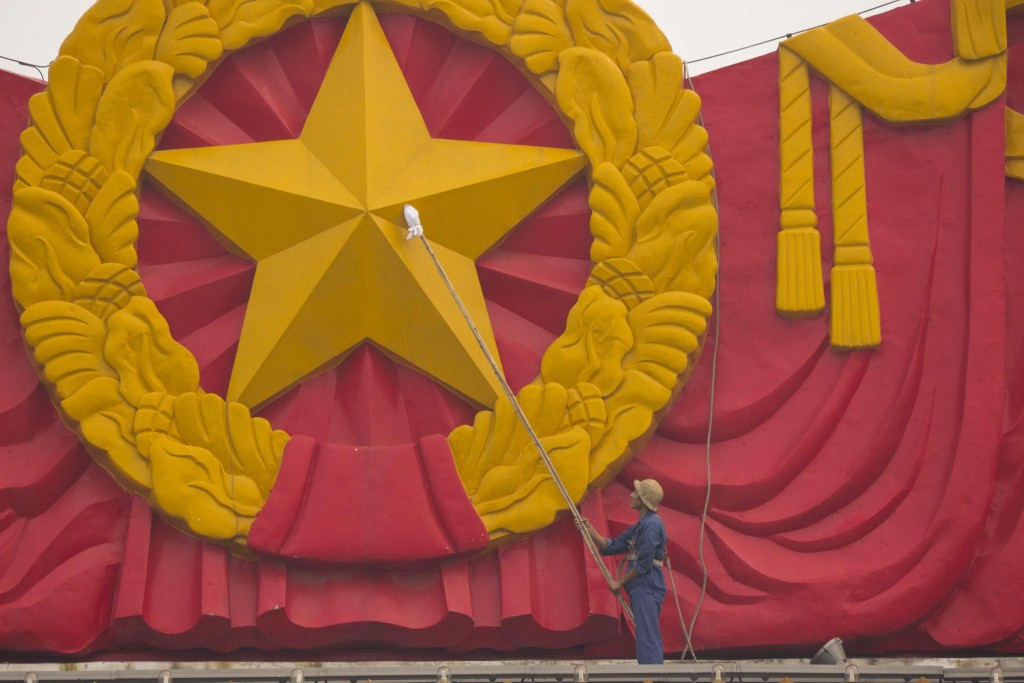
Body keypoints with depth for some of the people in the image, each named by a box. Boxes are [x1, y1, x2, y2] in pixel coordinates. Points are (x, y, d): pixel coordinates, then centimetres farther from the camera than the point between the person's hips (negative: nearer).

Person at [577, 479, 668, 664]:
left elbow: (643, 564, -17)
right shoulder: (639, 526, 19)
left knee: (647, 639, -12)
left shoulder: (651, 525, -14)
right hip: (641, 589, 11)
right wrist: (590, 531, 8)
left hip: (647, 589, -11)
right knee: (648, 639, 13)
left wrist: (620, 582, -7)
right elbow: (612, 547, 20)